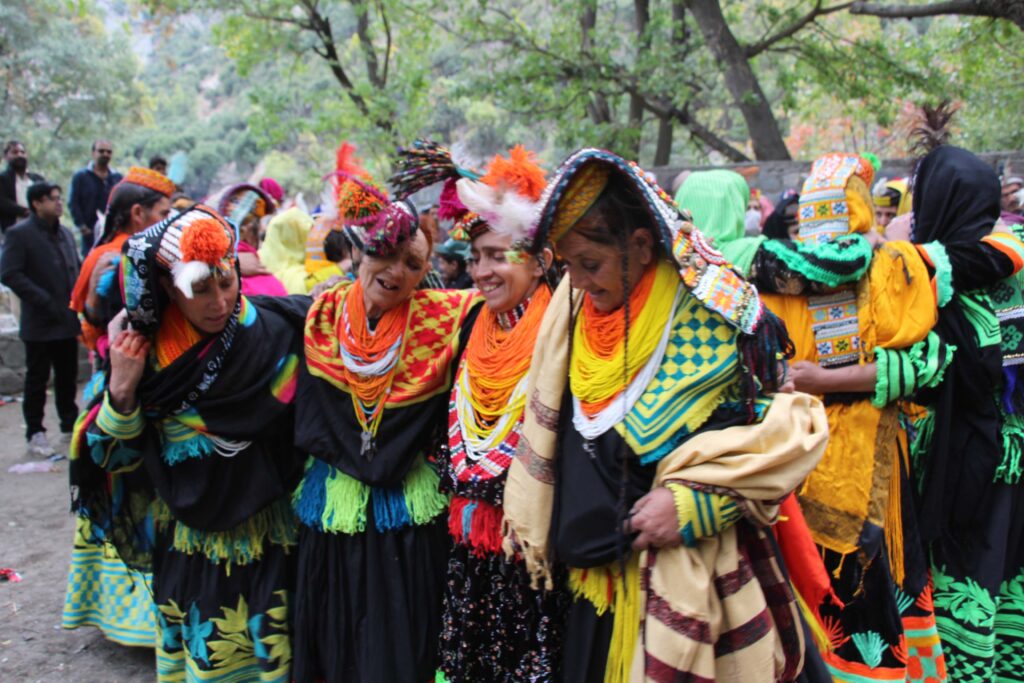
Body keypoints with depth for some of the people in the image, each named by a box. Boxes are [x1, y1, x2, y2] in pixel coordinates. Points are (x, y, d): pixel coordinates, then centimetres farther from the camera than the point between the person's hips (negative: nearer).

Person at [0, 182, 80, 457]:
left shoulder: (65, 233, 12)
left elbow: (75, 267, 19)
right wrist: (43, 300, -20)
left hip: (67, 321, 6)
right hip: (39, 323, -6)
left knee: (68, 376, 14)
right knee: (37, 378, 4)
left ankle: (70, 423, 27)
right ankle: (35, 432, 14)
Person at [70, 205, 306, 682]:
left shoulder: (273, 334, -12)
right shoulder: (145, 349, -8)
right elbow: (116, 457, -5)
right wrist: (121, 390, -19)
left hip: (265, 541, -1)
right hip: (186, 547, 1)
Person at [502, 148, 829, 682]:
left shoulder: (716, 314, -14)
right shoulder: (572, 308, 1)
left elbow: (791, 425, -11)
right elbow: (548, 423, 12)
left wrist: (693, 501, -19)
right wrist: (528, 519, 15)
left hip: (692, 572, -5)